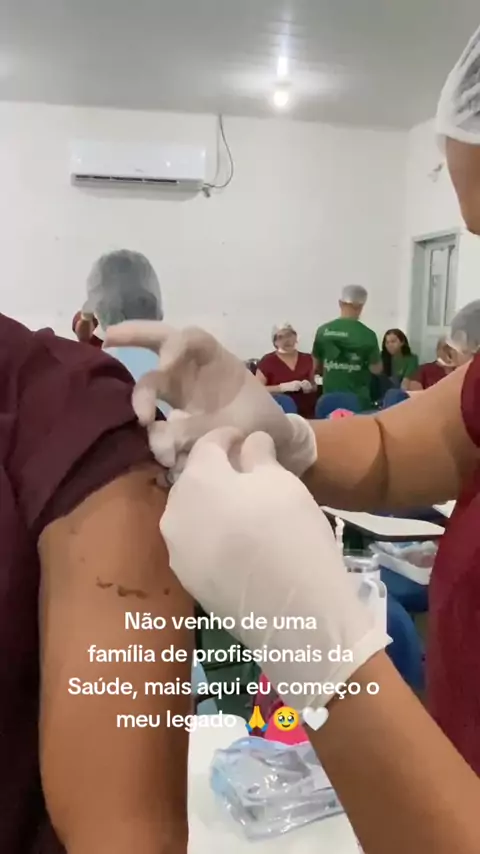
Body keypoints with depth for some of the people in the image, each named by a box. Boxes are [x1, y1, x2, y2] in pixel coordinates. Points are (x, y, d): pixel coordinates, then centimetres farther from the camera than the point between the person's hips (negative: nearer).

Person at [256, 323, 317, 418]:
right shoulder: (267, 361, -1)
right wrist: (283, 387, -17)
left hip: (306, 413, 3)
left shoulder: (307, 359, 10)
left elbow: (314, 386, 21)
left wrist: (309, 387, -2)